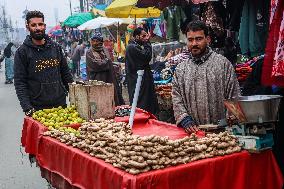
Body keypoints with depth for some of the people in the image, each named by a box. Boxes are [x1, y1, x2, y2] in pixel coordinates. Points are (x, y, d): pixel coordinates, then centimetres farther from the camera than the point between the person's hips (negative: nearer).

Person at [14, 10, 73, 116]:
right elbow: (20, 83, -9)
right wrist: (27, 108, -19)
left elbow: (66, 74, 13)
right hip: (37, 108, -3)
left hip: (61, 104, 4)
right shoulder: (22, 52, -5)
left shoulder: (56, 47, 7)